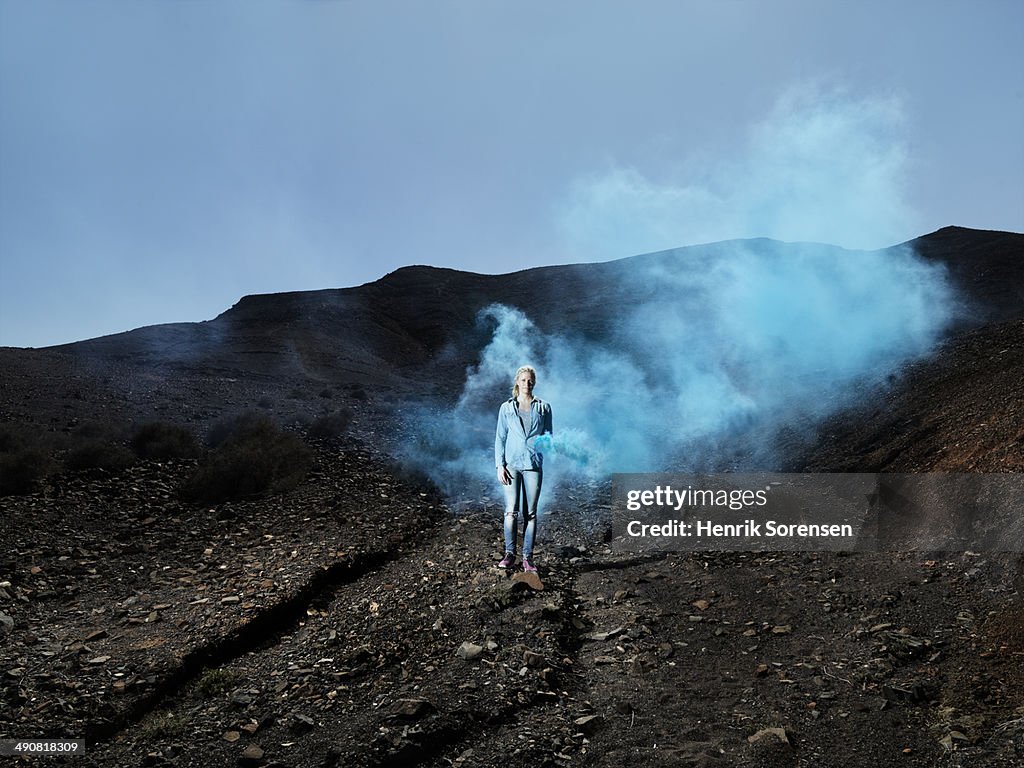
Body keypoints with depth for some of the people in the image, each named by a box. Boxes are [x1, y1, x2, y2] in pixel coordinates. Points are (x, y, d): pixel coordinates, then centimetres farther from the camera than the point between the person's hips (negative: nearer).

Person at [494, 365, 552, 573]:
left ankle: (528, 558, 8)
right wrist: (499, 465, -1)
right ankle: (510, 554, 6)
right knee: (511, 511, -5)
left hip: (533, 464, 0)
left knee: (530, 513, 2)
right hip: (512, 464, 0)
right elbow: (500, 438, 6)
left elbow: (548, 434, 13)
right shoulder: (506, 408, 8)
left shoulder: (543, 408, 9)